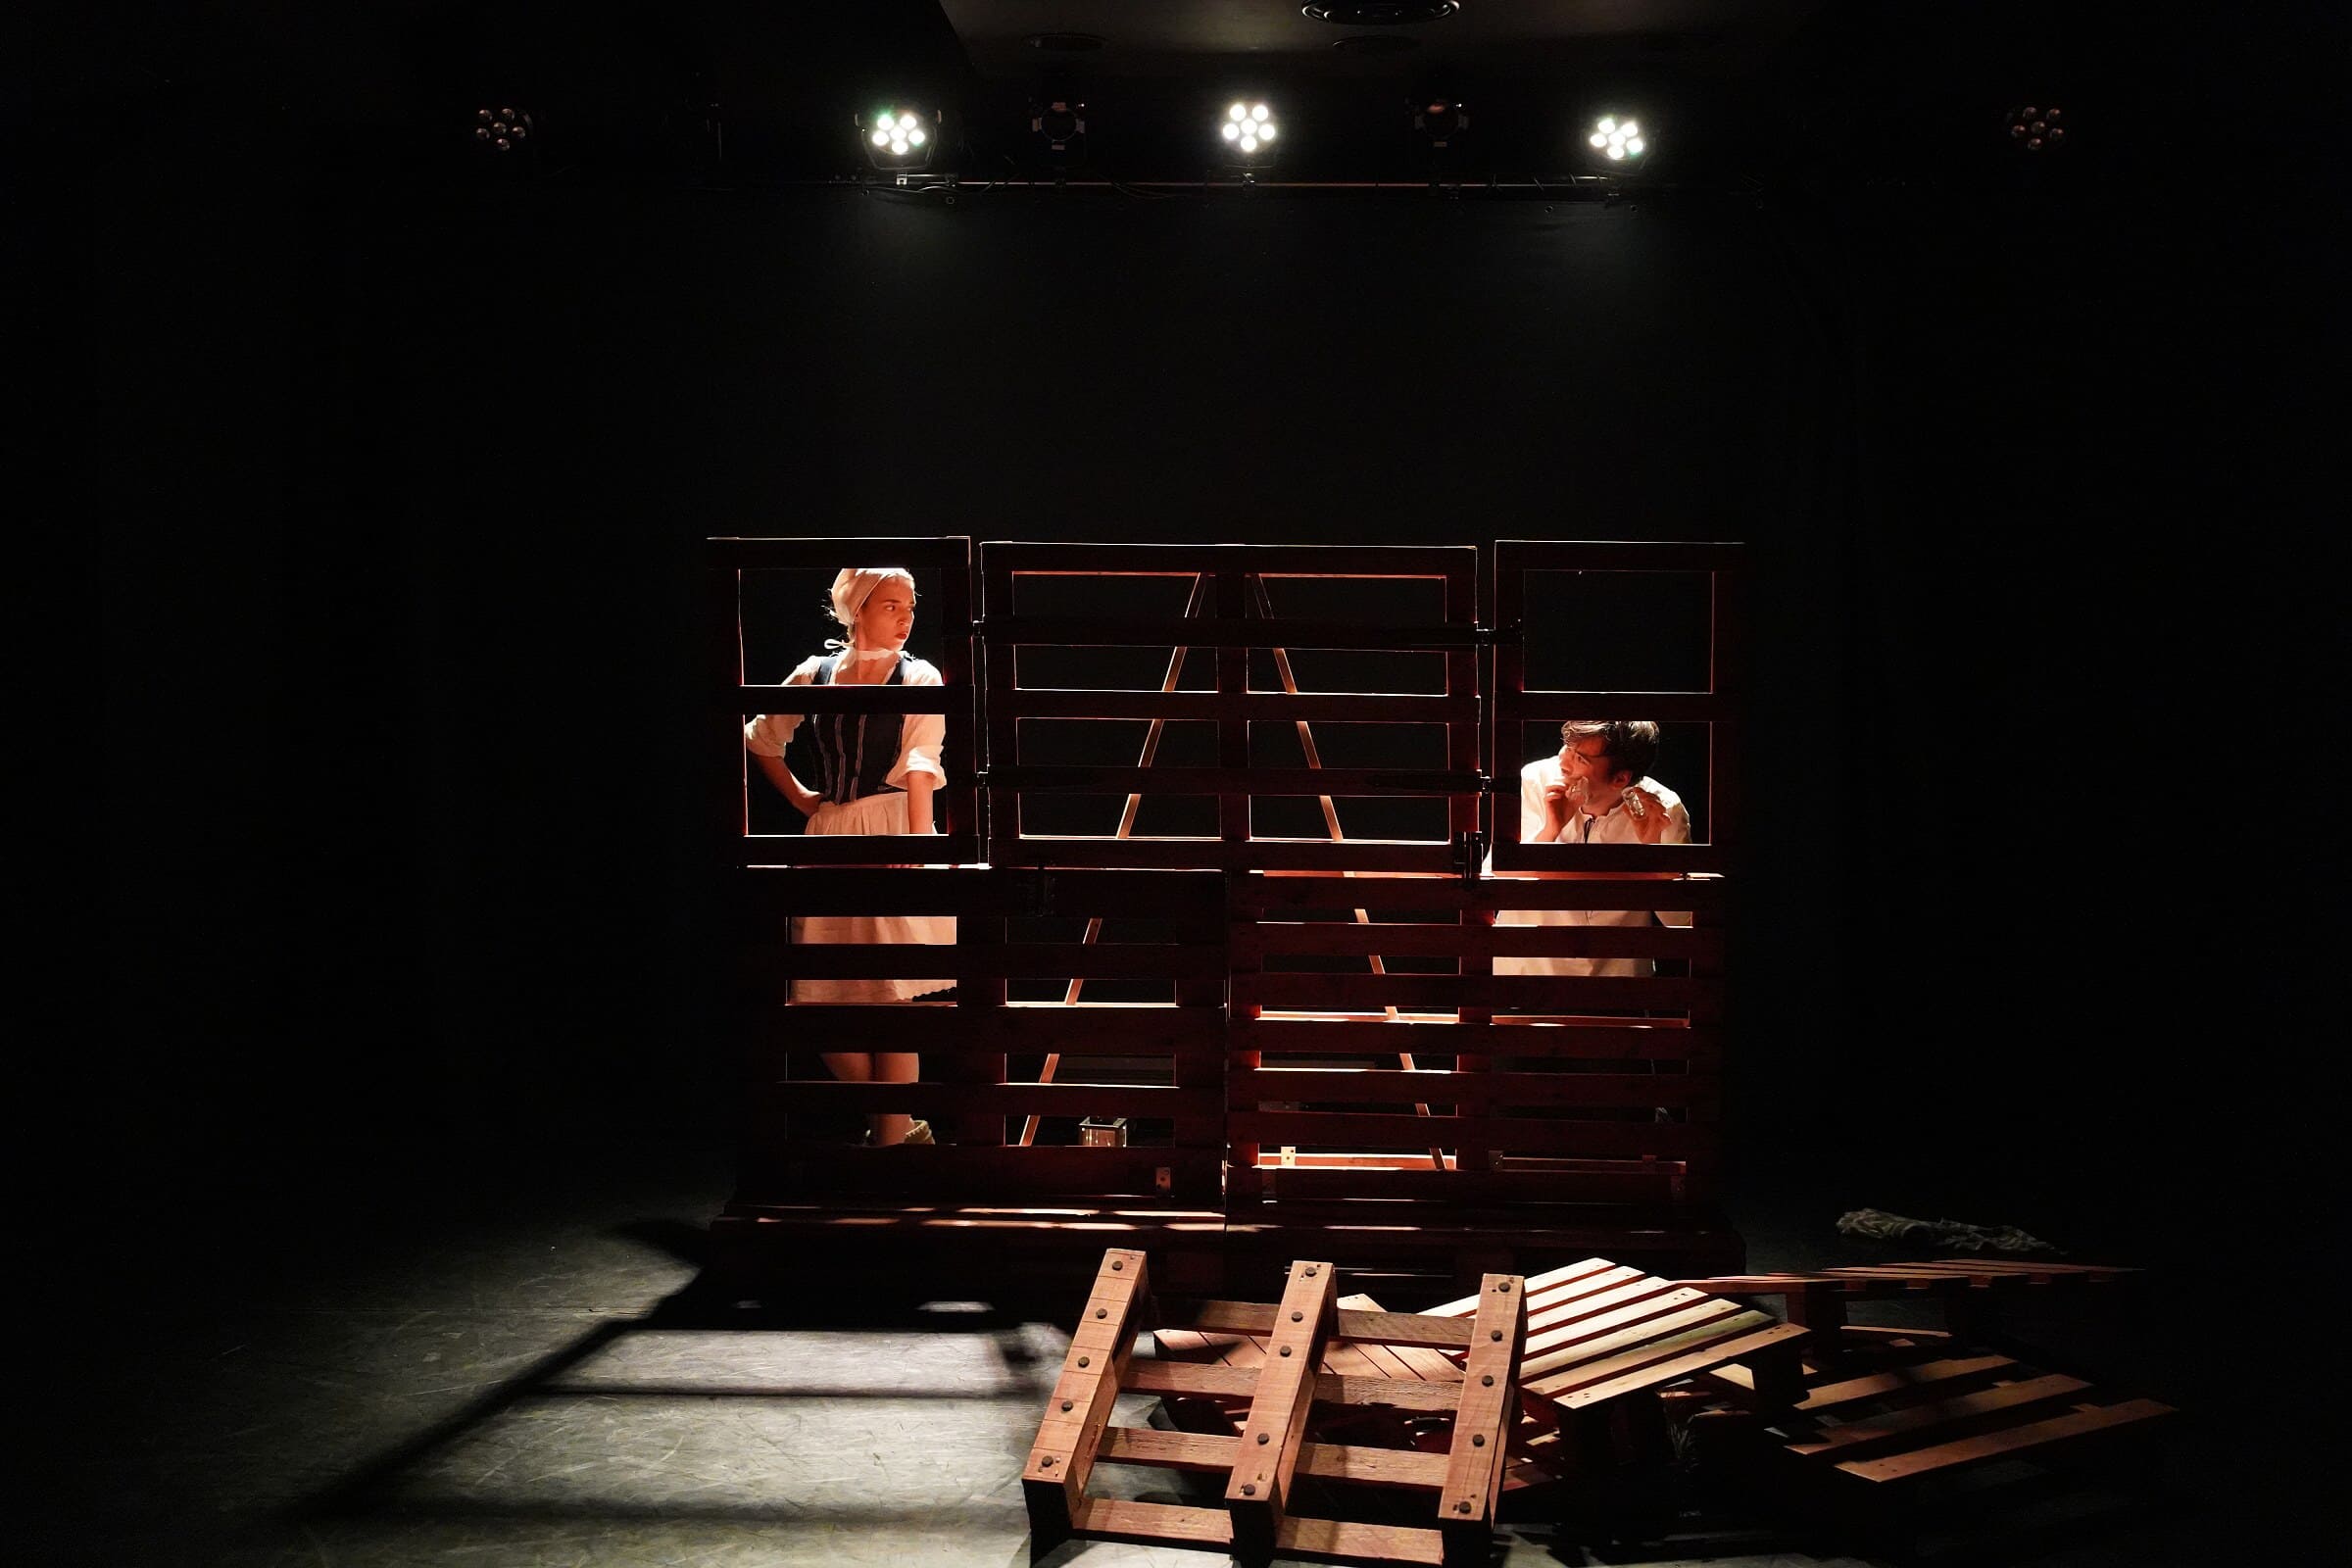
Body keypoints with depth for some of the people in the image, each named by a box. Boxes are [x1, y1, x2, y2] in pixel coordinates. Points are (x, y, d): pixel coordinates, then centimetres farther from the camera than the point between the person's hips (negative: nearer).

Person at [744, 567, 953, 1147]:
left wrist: (917, 847, -22)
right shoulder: (816, 673, 9)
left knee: (892, 995, -3)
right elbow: (759, 739, 24)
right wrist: (798, 796, 15)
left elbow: (921, 770, -13)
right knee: (823, 996, 4)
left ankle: (893, 1137, 8)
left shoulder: (920, 678, 0)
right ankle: (897, 1125, 23)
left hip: (893, 833, -4)